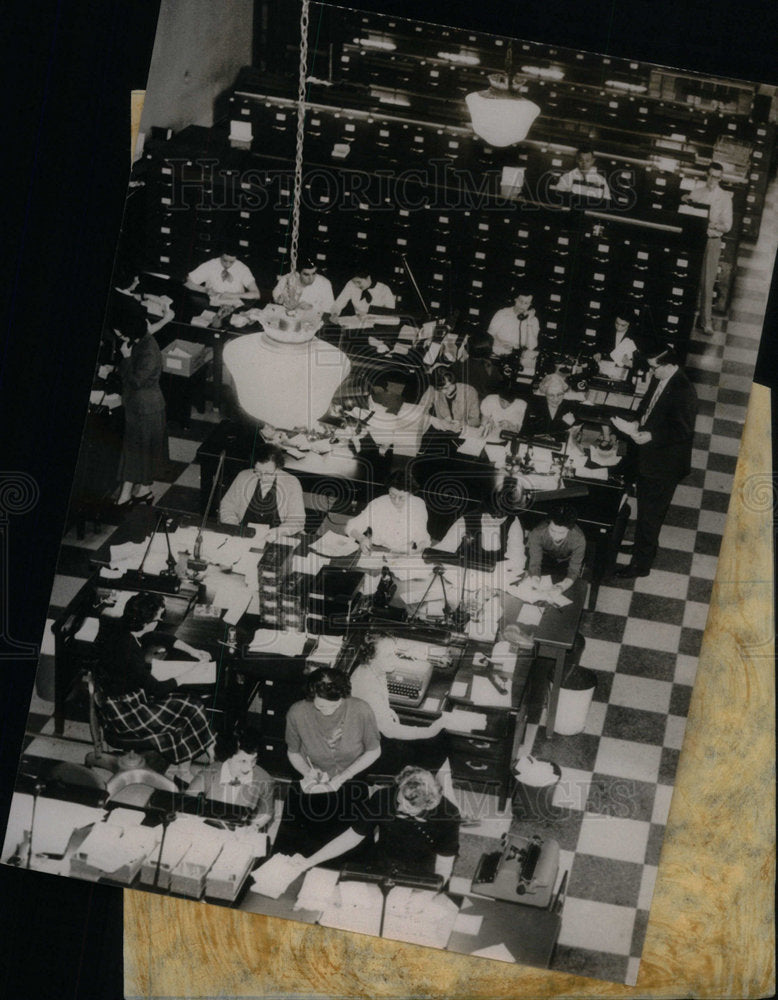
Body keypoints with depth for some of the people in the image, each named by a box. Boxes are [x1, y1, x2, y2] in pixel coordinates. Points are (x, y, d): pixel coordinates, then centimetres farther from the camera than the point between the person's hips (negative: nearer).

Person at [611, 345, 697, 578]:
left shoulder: (683, 392, -27)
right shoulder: (659, 379, 0)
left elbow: (683, 431, -25)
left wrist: (651, 436, -28)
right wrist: (638, 421, -3)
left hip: (664, 465, -9)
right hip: (648, 457, 9)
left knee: (650, 513, 1)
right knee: (645, 507, 26)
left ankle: (641, 563, 12)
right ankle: (643, 545, 47)